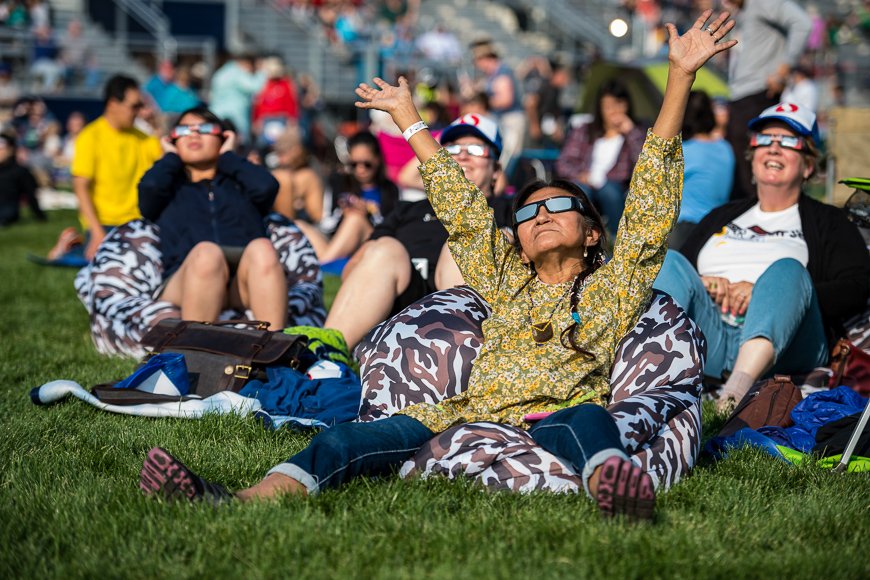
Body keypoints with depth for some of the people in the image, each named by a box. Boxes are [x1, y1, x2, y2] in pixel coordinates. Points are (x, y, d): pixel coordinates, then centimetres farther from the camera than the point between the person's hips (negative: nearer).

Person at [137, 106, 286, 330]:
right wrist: (172, 157, 27)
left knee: (261, 248, -34)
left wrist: (227, 157, 23)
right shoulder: (170, 187, 33)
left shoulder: (239, 184, 34)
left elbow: (267, 186, 9)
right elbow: (149, 186, 7)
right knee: (206, 252, -36)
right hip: (185, 285, -1)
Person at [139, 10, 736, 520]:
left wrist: (681, 76, 10)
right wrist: (409, 121, 39)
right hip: (470, 418, 3)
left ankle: (613, 482, -73)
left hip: (554, 424, -3)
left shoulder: (612, 287, 23)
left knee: (586, 419, -39)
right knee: (354, 438, -22)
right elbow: (460, 207, 36)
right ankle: (245, 504, -46)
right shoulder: (507, 281, 33)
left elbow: (653, 200, 16)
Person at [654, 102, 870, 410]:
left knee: (787, 267, -29)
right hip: (709, 335, 3)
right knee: (671, 261, -19)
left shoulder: (827, 222, 21)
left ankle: (739, 385, -57)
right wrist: (700, 285, -2)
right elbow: (674, 270, 23)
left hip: (783, 345, -3)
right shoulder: (722, 217, 34)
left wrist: (766, 293, -10)